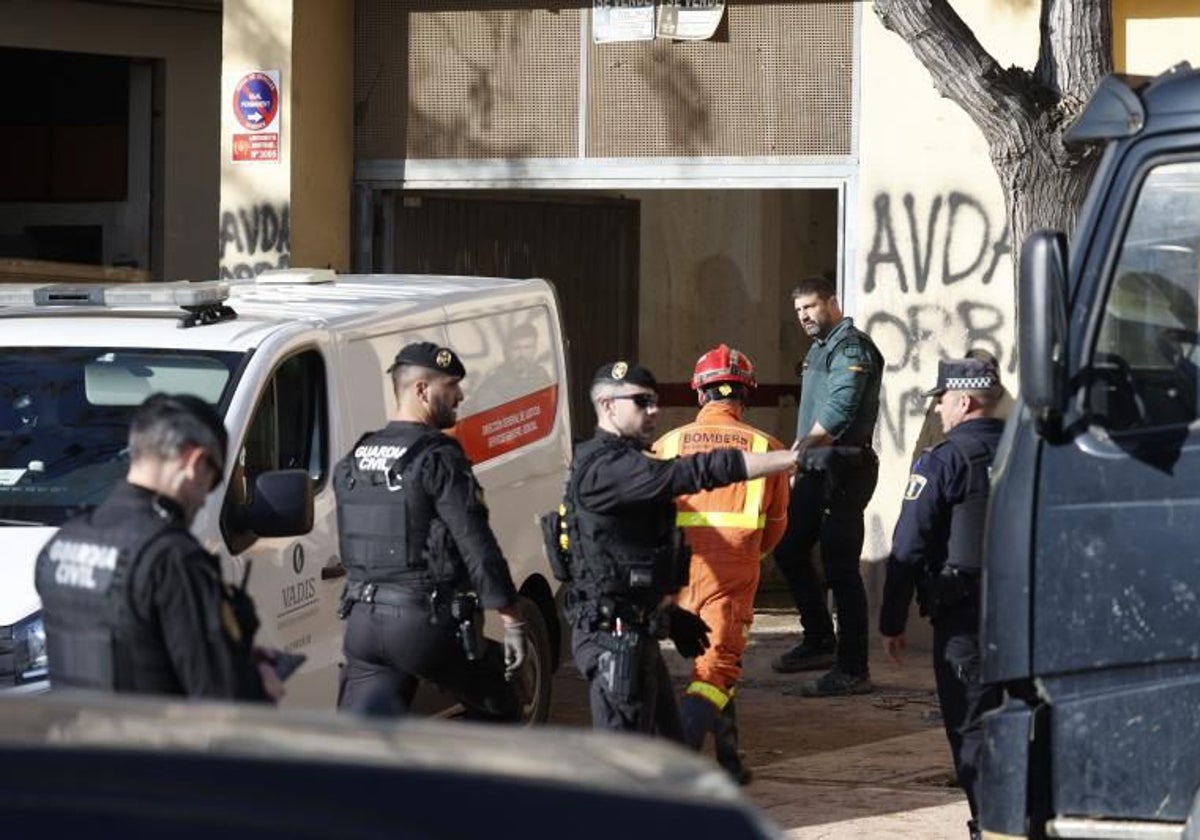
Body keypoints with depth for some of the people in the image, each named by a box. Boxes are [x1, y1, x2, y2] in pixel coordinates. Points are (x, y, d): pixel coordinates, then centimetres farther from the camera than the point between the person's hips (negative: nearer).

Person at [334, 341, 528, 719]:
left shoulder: (352, 462, 12)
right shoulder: (438, 459, -11)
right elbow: (478, 547, -15)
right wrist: (512, 621, -13)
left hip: (362, 621, 6)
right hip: (426, 623, -6)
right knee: (499, 712, 16)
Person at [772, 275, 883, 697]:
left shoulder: (850, 347, -12)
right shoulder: (820, 348, 20)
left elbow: (840, 409, -25)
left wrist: (802, 446, -29)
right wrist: (802, 456, 11)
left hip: (844, 468, -10)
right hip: (816, 470, 10)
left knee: (840, 567, -9)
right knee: (789, 550, 14)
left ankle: (852, 670, -6)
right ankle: (819, 641, 26)